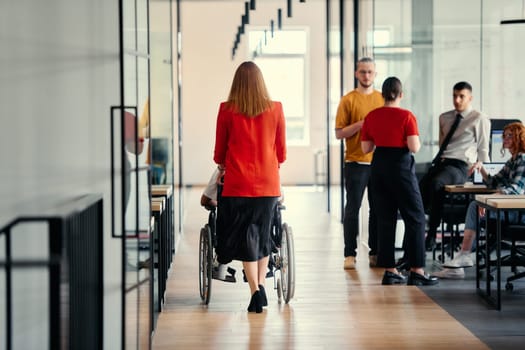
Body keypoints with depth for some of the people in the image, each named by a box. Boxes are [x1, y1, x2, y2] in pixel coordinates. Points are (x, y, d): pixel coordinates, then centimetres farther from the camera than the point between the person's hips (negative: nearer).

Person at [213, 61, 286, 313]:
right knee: (263, 235, 16)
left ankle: (255, 290, -6)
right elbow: (281, 153, 9)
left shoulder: (227, 110, -4)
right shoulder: (275, 109, 0)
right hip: (268, 184, 2)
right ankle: (261, 284, 13)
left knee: (245, 238, 3)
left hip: (238, 183, -2)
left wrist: (222, 168, 27)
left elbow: (219, 152, 6)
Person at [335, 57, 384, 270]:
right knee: (353, 208, -1)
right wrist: (361, 124, -16)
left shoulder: (383, 99, 11)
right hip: (356, 162, -3)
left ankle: (375, 253, 12)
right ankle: (350, 254, 2)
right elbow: (339, 133, -4)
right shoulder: (348, 100, 0)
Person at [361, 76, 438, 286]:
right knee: (415, 218, 2)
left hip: (379, 167, 5)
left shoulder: (371, 117, 3)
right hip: (401, 166, -5)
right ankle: (416, 271, -2)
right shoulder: (406, 116, -10)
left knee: (385, 220, 10)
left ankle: (390, 271, 10)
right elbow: (414, 147, -15)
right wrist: (418, 142, 6)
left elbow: (365, 148, 5)